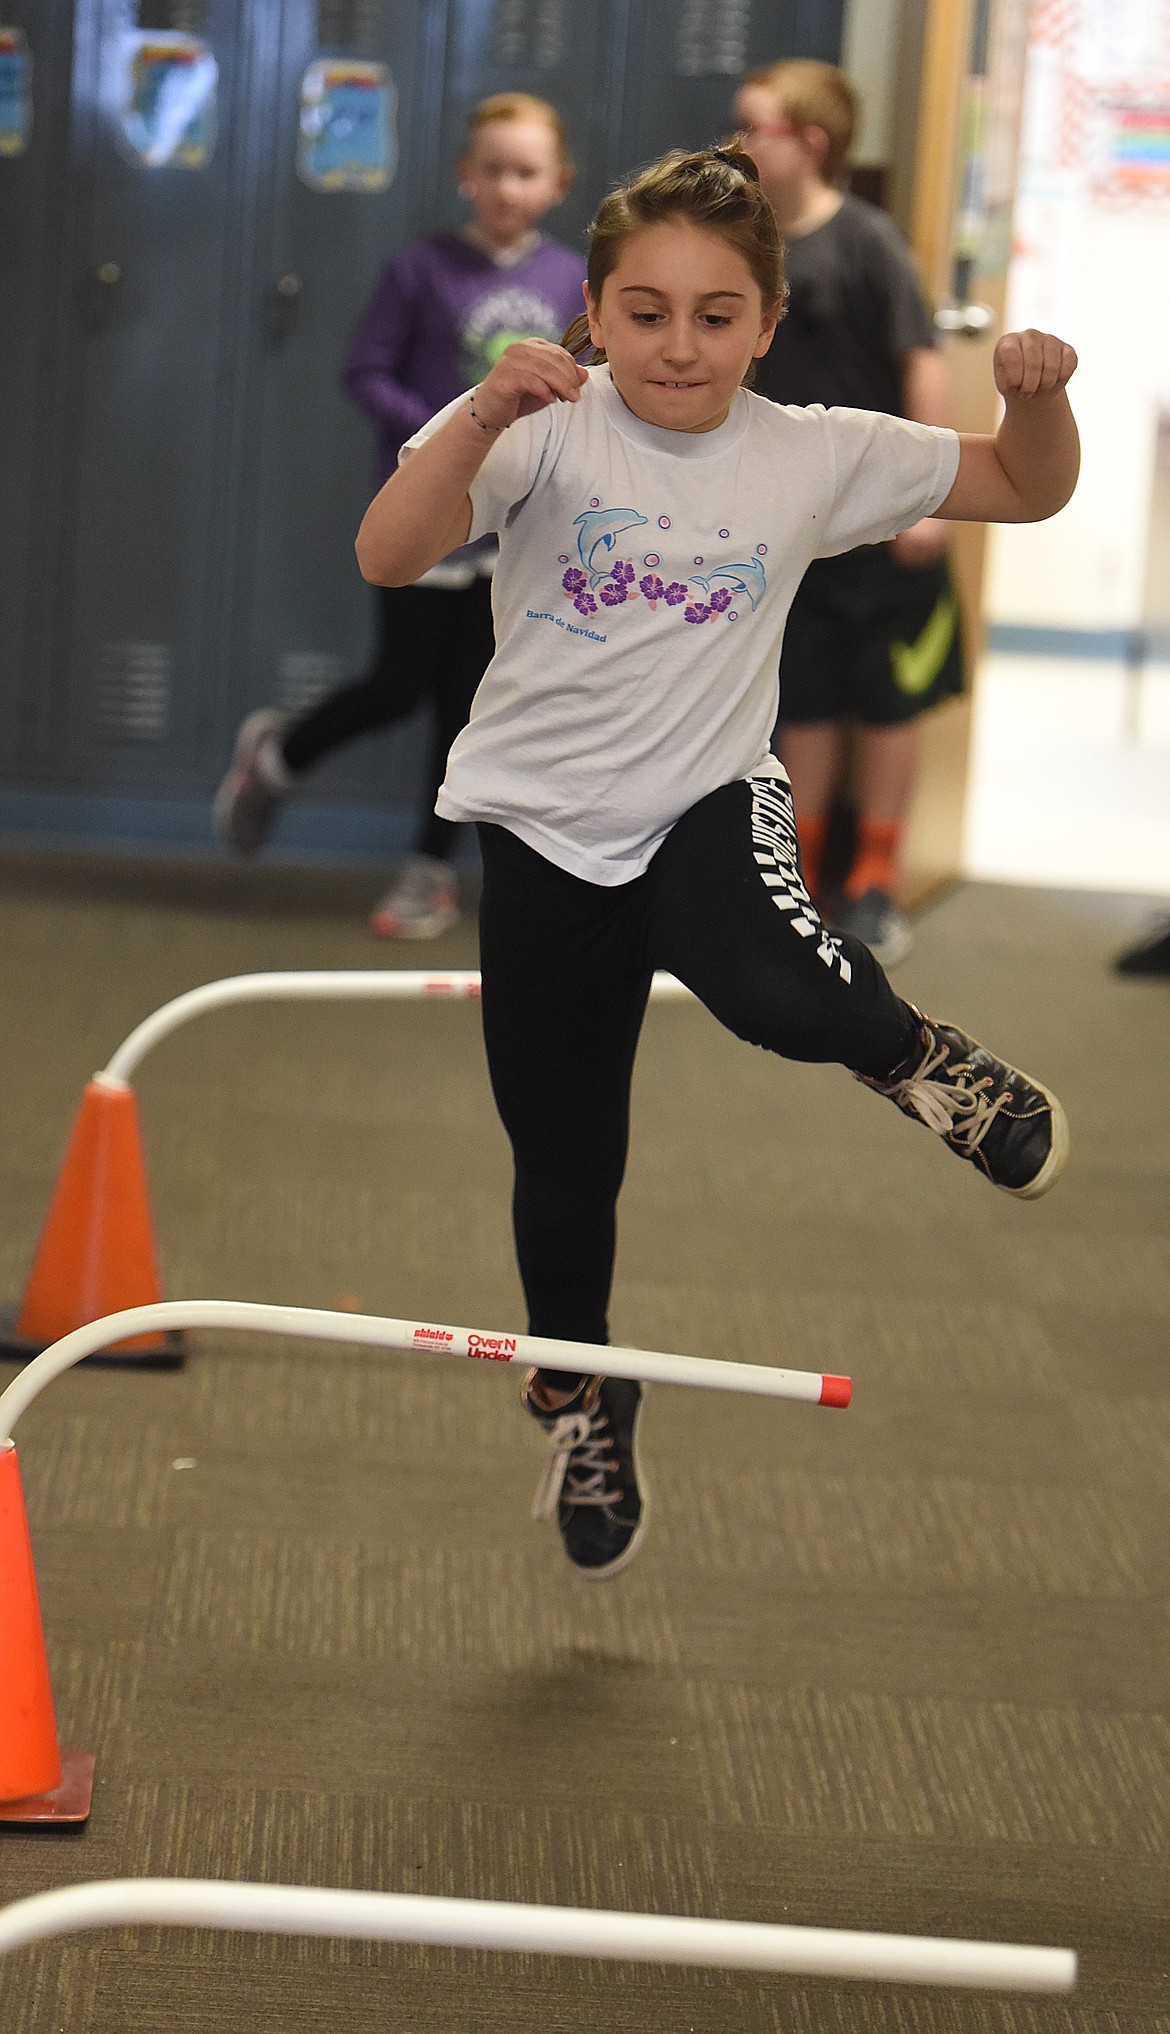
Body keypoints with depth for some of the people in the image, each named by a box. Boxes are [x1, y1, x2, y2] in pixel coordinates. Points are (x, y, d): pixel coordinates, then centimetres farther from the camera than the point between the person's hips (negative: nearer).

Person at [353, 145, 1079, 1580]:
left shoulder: (814, 454, -4)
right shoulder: (549, 430, -10)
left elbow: (1027, 491, 6)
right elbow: (386, 557, -23)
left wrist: (1039, 396, -15)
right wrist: (480, 420, -37)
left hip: (708, 801, -1)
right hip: (544, 822, 1)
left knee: (773, 991, -36)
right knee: (562, 1158, 12)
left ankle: (901, 1048, 0)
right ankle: (580, 1396, 40)